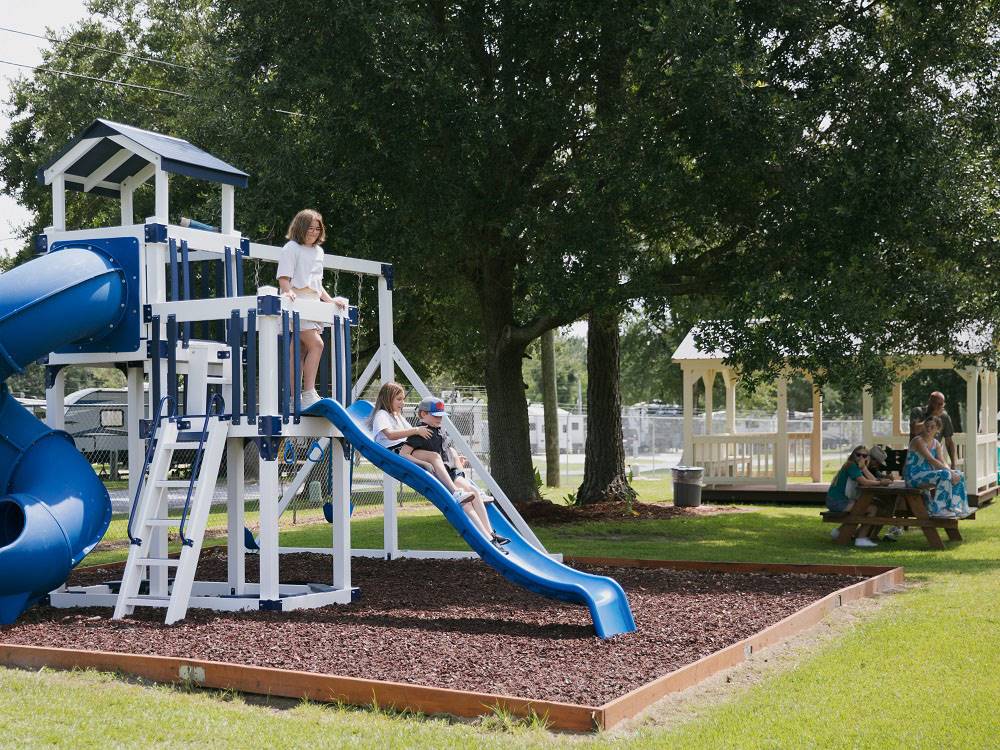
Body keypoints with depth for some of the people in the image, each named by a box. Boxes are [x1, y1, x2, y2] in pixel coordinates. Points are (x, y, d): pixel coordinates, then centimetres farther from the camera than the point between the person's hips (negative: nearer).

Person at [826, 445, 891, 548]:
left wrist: (864, 467, -4)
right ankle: (861, 538, -14)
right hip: (837, 501, -10)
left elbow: (873, 480, 4)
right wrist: (881, 482, -10)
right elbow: (864, 482, -22)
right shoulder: (851, 465, -11)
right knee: (873, 509, -16)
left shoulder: (856, 467, 17)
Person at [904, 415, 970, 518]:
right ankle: (939, 510, -22)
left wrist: (951, 471, -18)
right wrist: (949, 471, -26)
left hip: (927, 474, 9)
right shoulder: (918, 440, -16)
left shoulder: (936, 444, 10)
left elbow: (942, 462, 3)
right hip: (914, 476, -9)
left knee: (958, 475, 1)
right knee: (945, 474, -28)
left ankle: (953, 507, 2)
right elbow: (932, 460, -24)